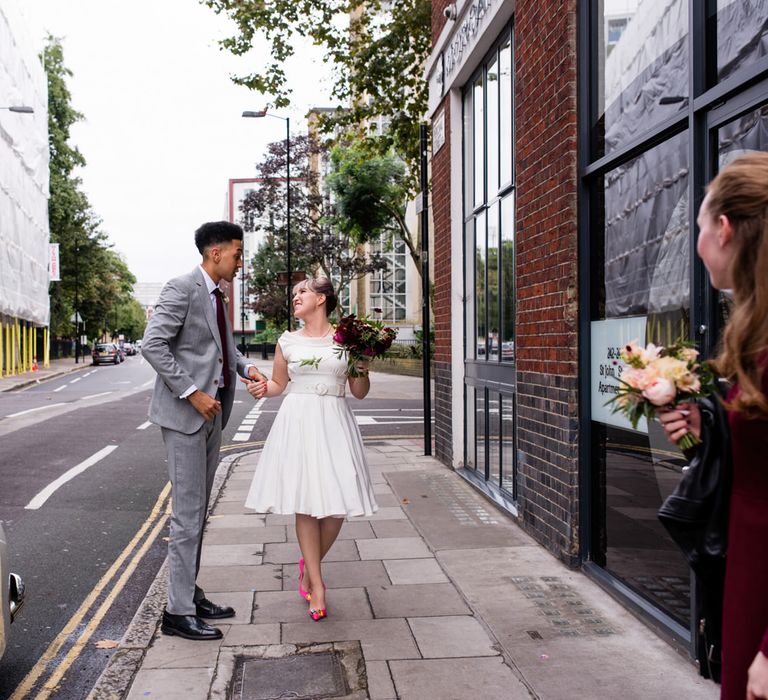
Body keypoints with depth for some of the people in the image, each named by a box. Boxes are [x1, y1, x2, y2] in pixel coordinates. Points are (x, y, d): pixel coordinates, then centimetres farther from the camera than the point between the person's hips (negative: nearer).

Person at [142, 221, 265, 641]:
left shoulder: (217, 295, 14)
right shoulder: (182, 289, -13)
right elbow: (152, 345, -20)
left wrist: (245, 367, 8)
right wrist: (193, 393, -21)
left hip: (212, 412, 9)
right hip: (185, 413, -9)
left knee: (198, 510, 15)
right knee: (187, 513, -5)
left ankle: (190, 594, 26)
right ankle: (178, 612, 4)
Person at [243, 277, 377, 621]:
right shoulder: (287, 341, 10)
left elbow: (359, 393, 11)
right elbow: (278, 383, 18)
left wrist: (362, 373, -9)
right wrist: (262, 388, -3)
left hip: (334, 422, 0)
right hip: (297, 421, 0)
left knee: (338, 504, -2)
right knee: (305, 503, -4)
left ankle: (309, 564, 24)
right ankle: (315, 583, 7)